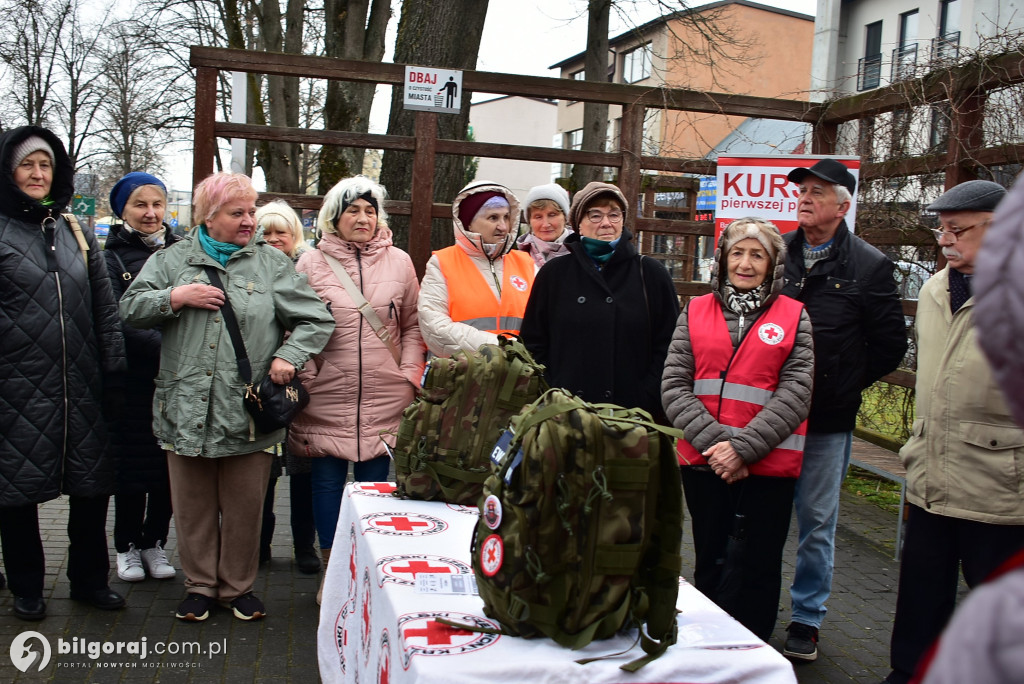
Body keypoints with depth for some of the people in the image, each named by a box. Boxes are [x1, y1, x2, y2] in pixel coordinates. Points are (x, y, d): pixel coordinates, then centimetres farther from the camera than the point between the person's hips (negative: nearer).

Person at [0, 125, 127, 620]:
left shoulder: (76, 234, 13)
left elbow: (106, 308, 12)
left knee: (93, 485, 8)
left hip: (80, 385, 4)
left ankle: (89, 579, 25)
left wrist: (113, 369, 7)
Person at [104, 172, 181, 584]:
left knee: (169, 466, 7)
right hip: (134, 380, -2)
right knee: (132, 465, 5)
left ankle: (154, 542, 23)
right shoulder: (113, 258, -1)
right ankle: (127, 545, 22)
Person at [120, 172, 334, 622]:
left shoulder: (272, 264, 6)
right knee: (192, 505, 10)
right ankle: (200, 585, 27)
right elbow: (130, 309, 7)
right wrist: (176, 297, -7)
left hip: (247, 412, -1)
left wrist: (288, 356, -9)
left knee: (245, 507, 7)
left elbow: (317, 320, 3)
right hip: (186, 410, 2)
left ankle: (239, 586, 24)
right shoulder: (174, 259, 11)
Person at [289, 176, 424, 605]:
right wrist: (305, 379, -3)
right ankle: (331, 569, 22)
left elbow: (413, 325, 11)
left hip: (384, 398, 1)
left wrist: (409, 375, 2)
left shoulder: (399, 262, 7)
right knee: (327, 480, 6)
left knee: (374, 482, 6)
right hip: (327, 397, 0)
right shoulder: (312, 263, 3)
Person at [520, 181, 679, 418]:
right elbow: (533, 343, 9)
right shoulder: (554, 274, 10)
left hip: (632, 412, 0)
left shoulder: (651, 274, 8)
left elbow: (668, 345, 5)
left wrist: (646, 399, -5)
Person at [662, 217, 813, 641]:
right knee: (710, 565, 15)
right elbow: (673, 385, -2)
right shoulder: (695, 312, 7)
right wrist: (713, 441, -14)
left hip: (768, 465, -2)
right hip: (703, 462, 2)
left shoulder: (793, 316, 2)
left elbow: (794, 394, -7)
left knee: (756, 571, 5)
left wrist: (743, 447, -16)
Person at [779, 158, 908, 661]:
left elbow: (890, 343, 2)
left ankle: (807, 619, 24)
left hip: (827, 419, -2)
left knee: (816, 524, 9)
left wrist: (843, 385, -2)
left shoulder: (869, 266, -2)